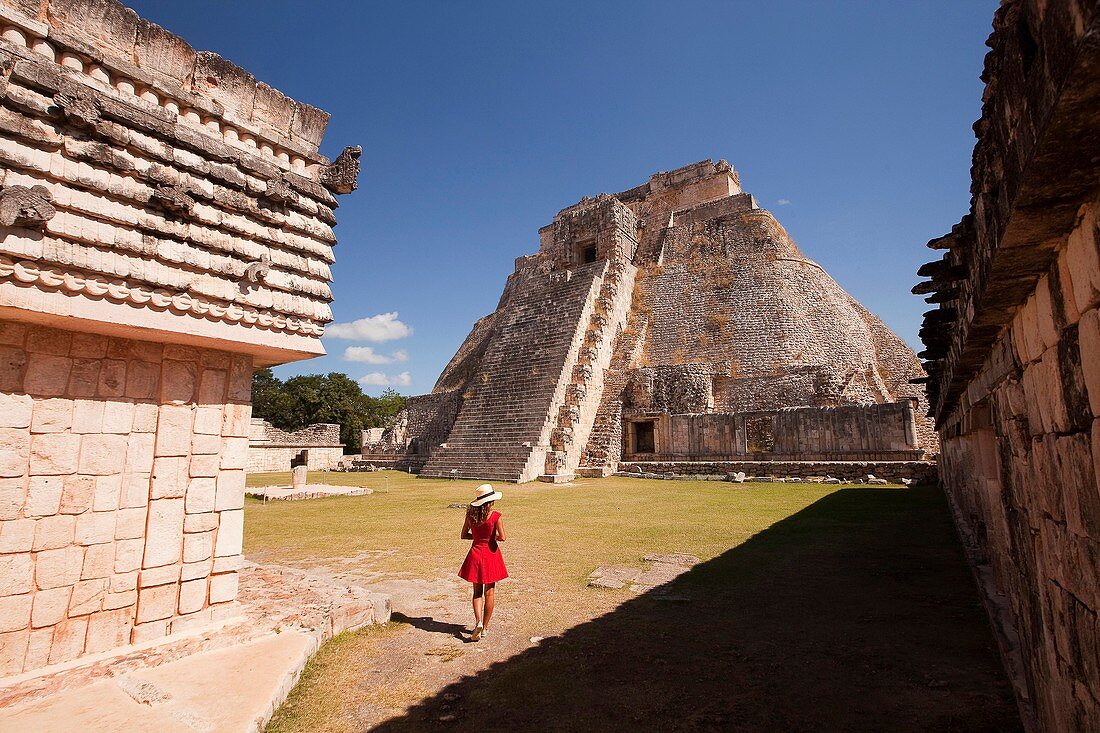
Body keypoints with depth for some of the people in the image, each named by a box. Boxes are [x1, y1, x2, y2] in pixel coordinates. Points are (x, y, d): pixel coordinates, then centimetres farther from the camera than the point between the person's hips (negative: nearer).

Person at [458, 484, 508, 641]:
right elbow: (502, 537, -16)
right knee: (489, 592, 11)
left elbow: (464, 535, 2)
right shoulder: (495, 516, -15)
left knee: (477, 591, 15)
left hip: (475, 554, 3)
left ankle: (478, 621, -3)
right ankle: (485, 626, 18)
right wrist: (492, 536, 3)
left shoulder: (471, 514, -4)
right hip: (491, 554, -3)